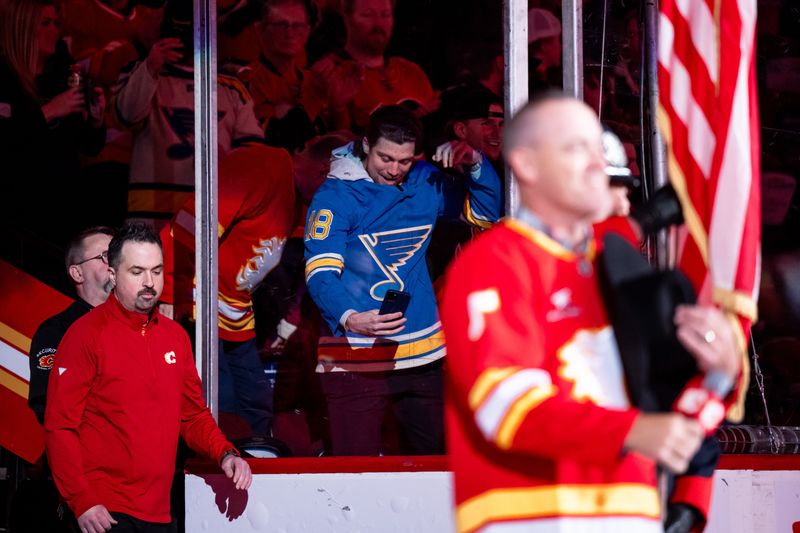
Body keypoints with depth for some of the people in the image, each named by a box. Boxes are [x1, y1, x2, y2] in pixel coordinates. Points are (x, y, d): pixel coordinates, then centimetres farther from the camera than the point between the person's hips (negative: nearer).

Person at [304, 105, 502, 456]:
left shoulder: (426, 183, 9)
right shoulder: (335, 196, -8)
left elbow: (486, 212, 18)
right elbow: (320, 273, -18)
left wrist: (475, 165, -1)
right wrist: (350, 319, -36)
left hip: (424, 354, 5)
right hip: (356, 357, -5)